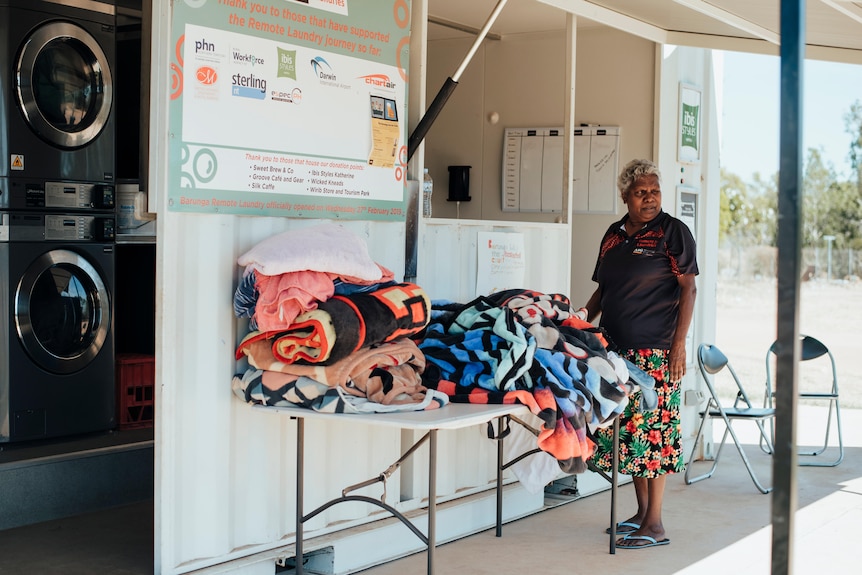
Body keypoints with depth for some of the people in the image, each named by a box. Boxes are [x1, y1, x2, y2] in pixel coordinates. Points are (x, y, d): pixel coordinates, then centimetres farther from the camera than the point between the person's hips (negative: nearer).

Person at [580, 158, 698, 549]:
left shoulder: (673, 231, -3)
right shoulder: (614, 234, 14)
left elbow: (688, 289, -7)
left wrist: (679, 344, -14)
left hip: (656, 351, -6)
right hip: (617, 348, 7)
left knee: (652, 429, -6)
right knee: (628, 428, 10)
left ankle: (655, 524, 1)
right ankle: (641, 512, 21)